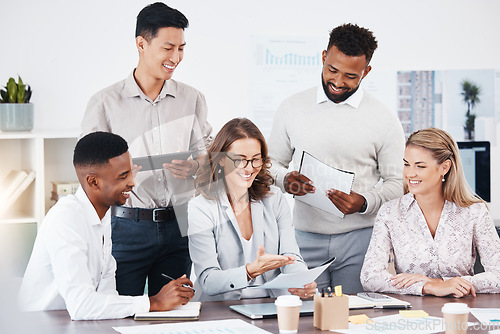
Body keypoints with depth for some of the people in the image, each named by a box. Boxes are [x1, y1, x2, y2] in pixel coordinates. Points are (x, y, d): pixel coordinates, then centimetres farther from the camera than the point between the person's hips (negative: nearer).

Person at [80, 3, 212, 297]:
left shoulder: (193, 99, 10)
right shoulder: (106, 103, 1)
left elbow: (206, 153, 11)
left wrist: (193, 166, -11)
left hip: (178, 226, 3)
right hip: (126, 226, -2)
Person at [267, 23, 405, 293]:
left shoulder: (383, 119, 0)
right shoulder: (292, 108, 6)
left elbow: (398, 183, 3)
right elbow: (272, 163, 14)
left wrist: (365, 203, -16)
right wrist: (285, 180, -9)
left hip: (360, 238, -1)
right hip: (305, 237, 1)